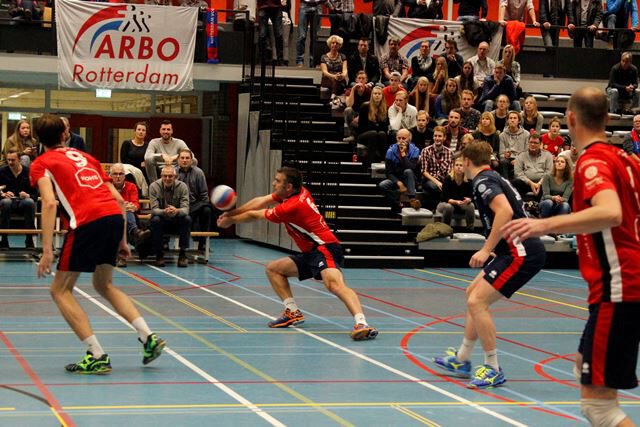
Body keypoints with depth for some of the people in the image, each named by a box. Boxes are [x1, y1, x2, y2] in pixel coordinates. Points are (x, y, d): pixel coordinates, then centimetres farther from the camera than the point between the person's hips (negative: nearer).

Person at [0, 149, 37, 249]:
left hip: (24, 201, 0)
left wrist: (28, 195, -21)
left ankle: (29, 240, -28)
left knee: (30, 202, -35)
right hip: (8, 200, 0)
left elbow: (35, 194, 1)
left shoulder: (28, 172, 2)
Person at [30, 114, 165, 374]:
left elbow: (49, 203, -7)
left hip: (87, 221, -6)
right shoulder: (85, 157, 28)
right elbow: (118, 199, 21)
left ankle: (97, 357, -1)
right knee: (104, 285, 25)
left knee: (60, 290, 9)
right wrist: (122, 240, 26)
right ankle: (149, 338, 13)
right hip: (115, 216, 6)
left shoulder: (41, 164, 12)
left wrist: (47, 250, -11)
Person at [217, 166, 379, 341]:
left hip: (325, 249, -11)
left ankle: (362, 324, -53)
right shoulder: (299, 192, 6)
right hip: (310, 254, 11)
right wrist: (231, 213, 16)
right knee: (272, 268, 15)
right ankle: (293, 312, 8)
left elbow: (254, 215, -2)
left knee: (334, 283, -36)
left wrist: (230, 220, 14)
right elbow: (260, 202, 17)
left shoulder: (291, 207, -18)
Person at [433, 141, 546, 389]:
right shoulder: (493, 178, 20)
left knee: (477, 302, -14)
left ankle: (493, 370, -7)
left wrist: (487, 250, -25)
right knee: (473, 294, 19)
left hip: (521, 253, -10)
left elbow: (505, 211, -26)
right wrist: (492, 251, 33)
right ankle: (461, 360, 28)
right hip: (518, 250, 10)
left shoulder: (483, 180, -9)